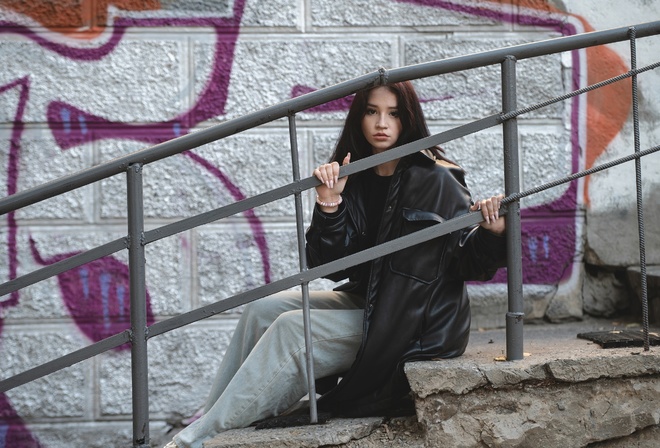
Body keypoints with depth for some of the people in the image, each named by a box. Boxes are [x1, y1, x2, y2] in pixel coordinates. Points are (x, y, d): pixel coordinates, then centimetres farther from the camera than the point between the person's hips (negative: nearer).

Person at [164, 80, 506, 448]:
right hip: (368, 302, 7)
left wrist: (491, 233, -35)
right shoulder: (356, 180, 4)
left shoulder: (436, 180, -13)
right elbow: (334, 265, -2)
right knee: (264, 310, -3)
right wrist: (329, 205, -16)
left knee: (292, 329, -19)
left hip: (418, 322, -7)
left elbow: (470, 264, -13)